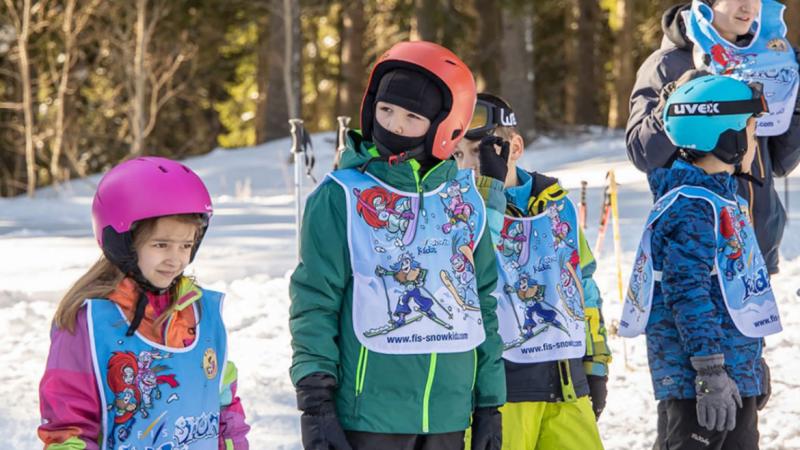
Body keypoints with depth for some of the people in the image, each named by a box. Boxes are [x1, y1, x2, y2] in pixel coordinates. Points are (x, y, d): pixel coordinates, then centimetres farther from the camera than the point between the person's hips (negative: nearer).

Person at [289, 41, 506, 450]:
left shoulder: (464, 201, 9)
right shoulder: (342, 197, -4)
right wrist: (315, 402, -9)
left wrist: (490, 403, 13)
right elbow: (314, 305, -4)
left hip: (449, 415, 5)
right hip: (369, 415, -4)